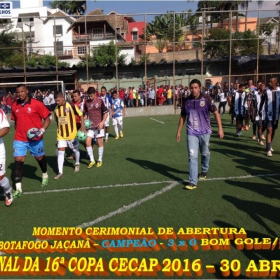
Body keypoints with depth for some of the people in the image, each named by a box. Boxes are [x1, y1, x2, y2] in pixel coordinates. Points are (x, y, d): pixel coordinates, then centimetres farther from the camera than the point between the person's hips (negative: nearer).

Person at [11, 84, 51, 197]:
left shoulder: (37, 104, -11)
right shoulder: (14, 106, 2)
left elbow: (47, 119, -8)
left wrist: (42, 130, -21)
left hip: (35, 138, -2)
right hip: (19, 139, 3)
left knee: (40, 158, 16)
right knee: (18, 161, -6)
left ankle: (45, 176, 45)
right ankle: (18, 188, 0)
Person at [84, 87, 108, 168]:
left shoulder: (100, 101, -6)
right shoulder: (87, 102, 3)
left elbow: (106, 112, -1)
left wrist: (102, 122, -11)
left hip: (99, 126, -3)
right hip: (90, 126, 3)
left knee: (99, 142, 3)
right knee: (87, 142, -4)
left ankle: (100, 160, 20)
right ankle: (92, 160, 10)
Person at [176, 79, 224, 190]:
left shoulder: (206, 99, -8)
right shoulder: (186, 101, 0)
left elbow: (216, 113, -5)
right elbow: (183, 117, 10)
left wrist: (220, 128, -11)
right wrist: (178, 131, 11)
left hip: (205, 132, -1)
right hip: (191, 133, 1)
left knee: (205, 153, 17)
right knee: (192, 156, -6)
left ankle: (204, 171, 46)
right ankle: (193, 182, -3)